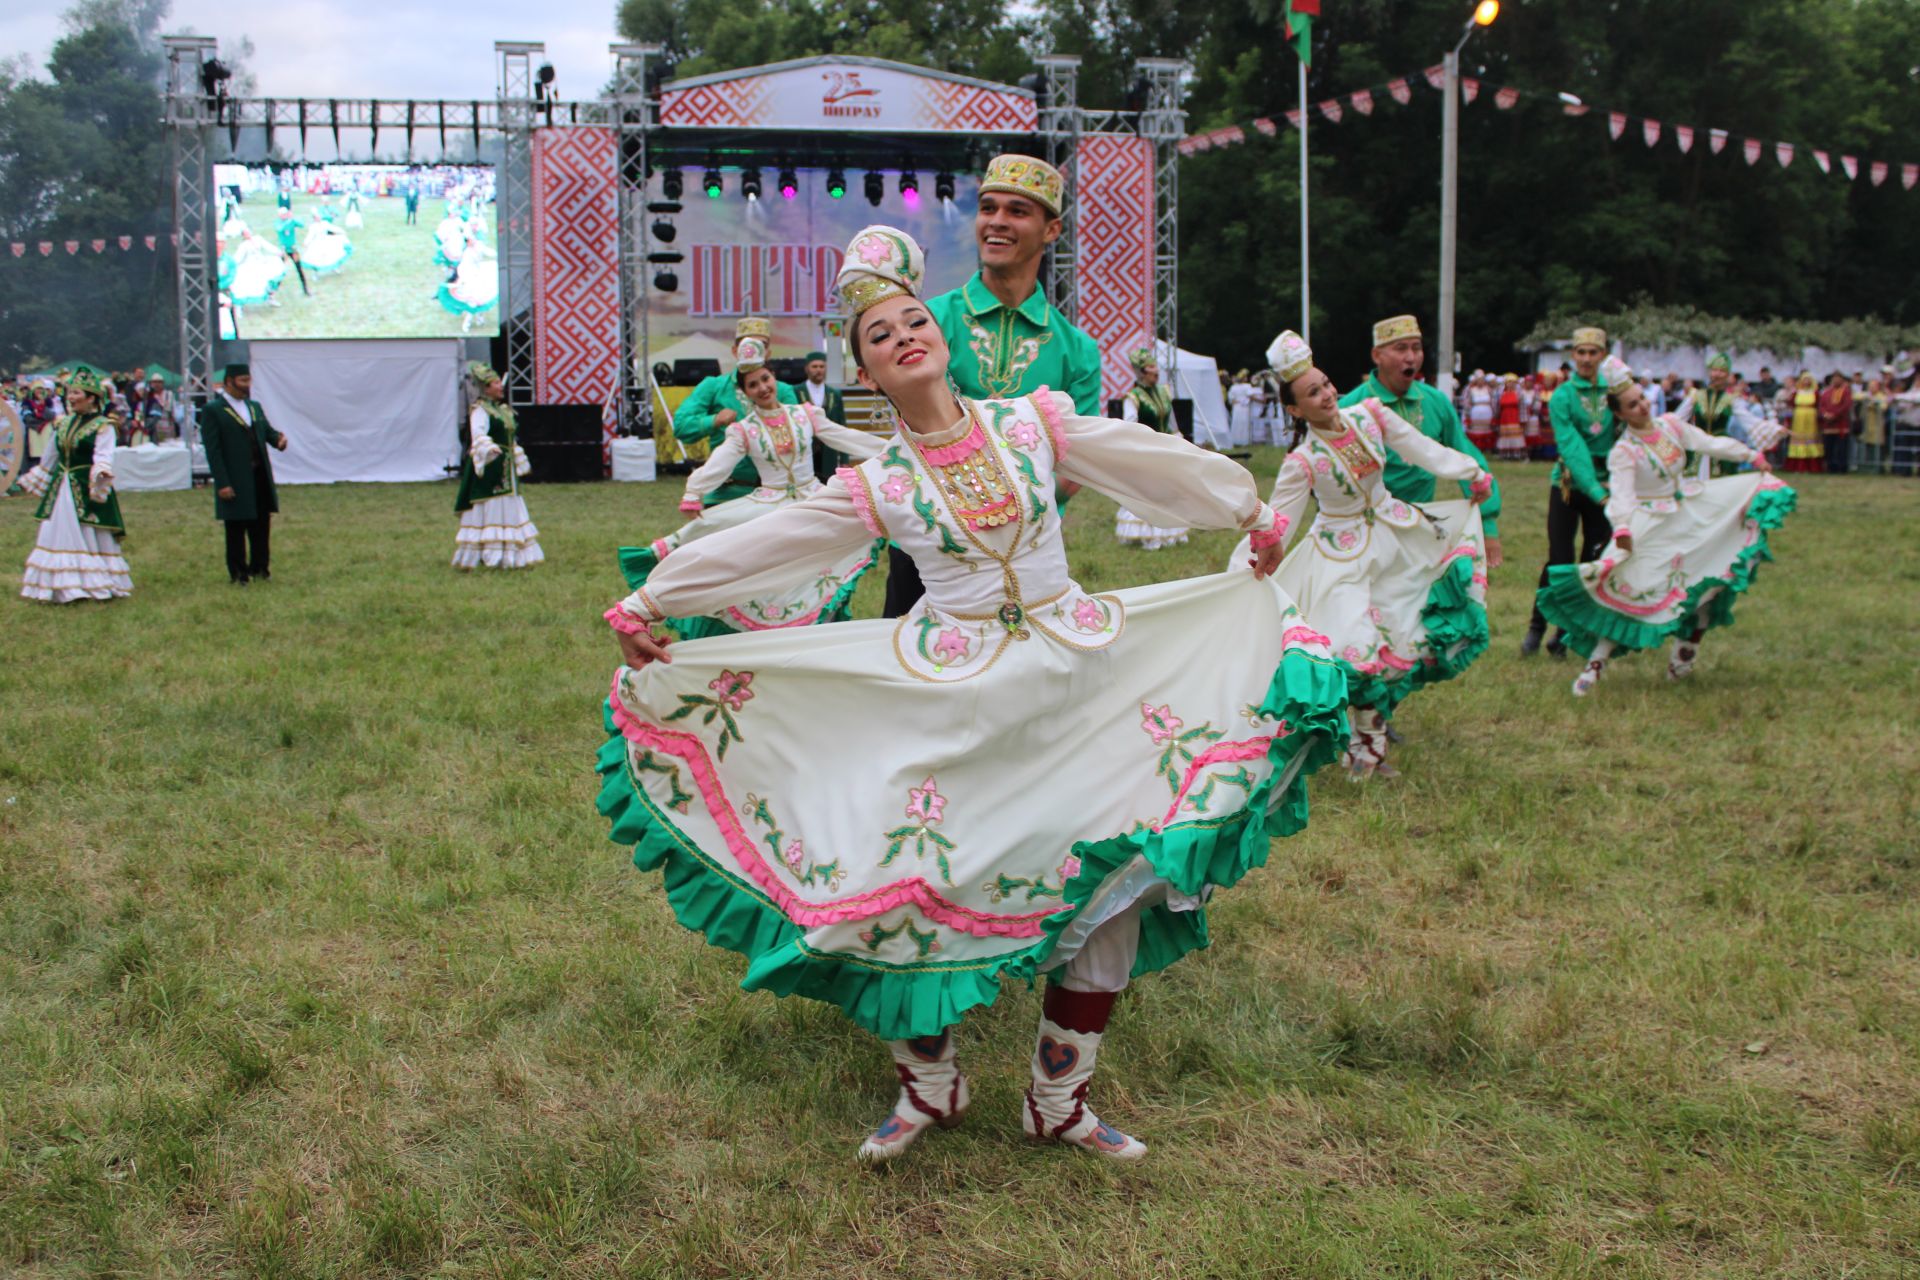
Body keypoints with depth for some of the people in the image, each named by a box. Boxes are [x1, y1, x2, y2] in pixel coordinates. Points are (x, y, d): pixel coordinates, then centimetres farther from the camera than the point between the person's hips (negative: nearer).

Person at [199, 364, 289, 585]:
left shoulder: (254, 407, 14)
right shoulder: (213, 410, -8)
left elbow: (268, 432, 14)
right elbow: (212, 450, -12)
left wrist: (279, 439, -12)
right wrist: (222, 483, -17)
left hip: (260, 477, 6)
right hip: (234, 482, -6)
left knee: (262, 526, 11)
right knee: (236, 530, 4)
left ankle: (259, 567, 22)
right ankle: (238, 573, 13)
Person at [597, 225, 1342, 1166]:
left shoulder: (1033, 423, 0)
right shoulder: (878, 486, -3)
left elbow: (1162, 463, 11)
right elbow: (750, 550, 2)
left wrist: (1256, 518, 21)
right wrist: (647, 604, 4)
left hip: (1073, 680, 2)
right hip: (949, 702, -2)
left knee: (1111, 879, 4)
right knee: (914, 880, -4)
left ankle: (1059, 1101, 22)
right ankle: (928, 1086, 22)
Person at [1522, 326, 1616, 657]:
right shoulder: (1562, 396, -7)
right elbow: (1571, 447, -17)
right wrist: (1594, 490, -28)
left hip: (1606, 487, 3)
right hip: (1569, 485, -3)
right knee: (1559, 560, -4)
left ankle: (1567, 633, 15)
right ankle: (1536, 628, 12)